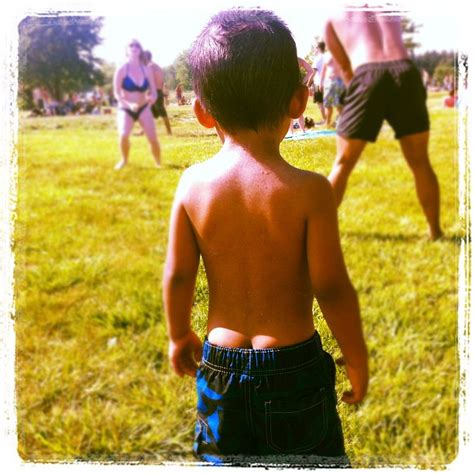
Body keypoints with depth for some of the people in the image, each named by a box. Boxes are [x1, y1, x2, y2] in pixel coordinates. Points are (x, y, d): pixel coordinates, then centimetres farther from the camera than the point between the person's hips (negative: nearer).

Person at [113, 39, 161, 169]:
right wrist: (129, 104, -28)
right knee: (124, 135, -26)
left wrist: (153, 97, -22)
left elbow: (153, 91, 4)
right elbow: (116, 93, -10)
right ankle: (124, 160, 2)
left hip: (143, 108, 2)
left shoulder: (146, 70, 1)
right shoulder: (122, 70, -8)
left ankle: (159, 163, 10)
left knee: (153, 138, -11)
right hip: (125, 109, -2)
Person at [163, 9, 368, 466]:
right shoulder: (308, 190, -19)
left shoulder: (193, 183, -10)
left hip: (220, 362, 3)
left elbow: (177, 275, -3)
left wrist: (179, 335, 15)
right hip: (294, 361, -2)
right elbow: (332, 287, -15)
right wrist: (357, 356, 1)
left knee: (224, 457, 23)